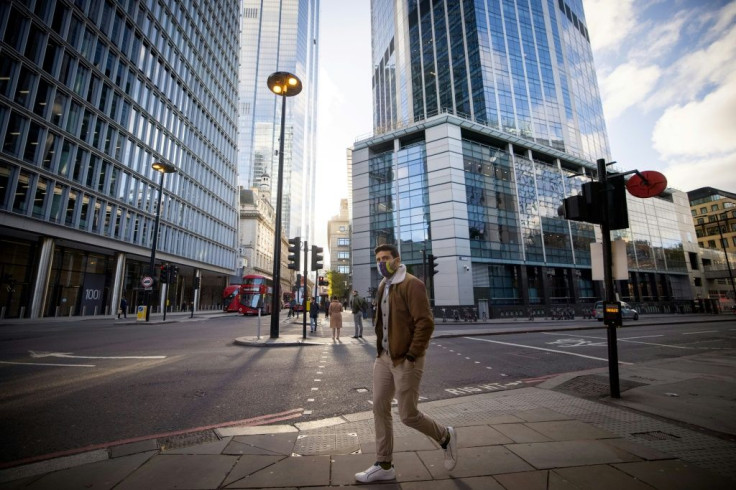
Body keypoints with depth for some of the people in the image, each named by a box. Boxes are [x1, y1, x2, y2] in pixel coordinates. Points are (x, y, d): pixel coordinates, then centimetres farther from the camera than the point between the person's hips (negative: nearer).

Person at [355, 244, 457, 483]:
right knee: (380, 409, 11)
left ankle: (446, 437, 32)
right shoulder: (383, 286, 11)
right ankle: (384, 465, 29)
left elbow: (426, 323, -20)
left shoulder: (412, 284, -15)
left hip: (405, 361, -8)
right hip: (384, 358, 8)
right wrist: (380, 350, 13)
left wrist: (411, 356, -19)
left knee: (408, 415, 3)